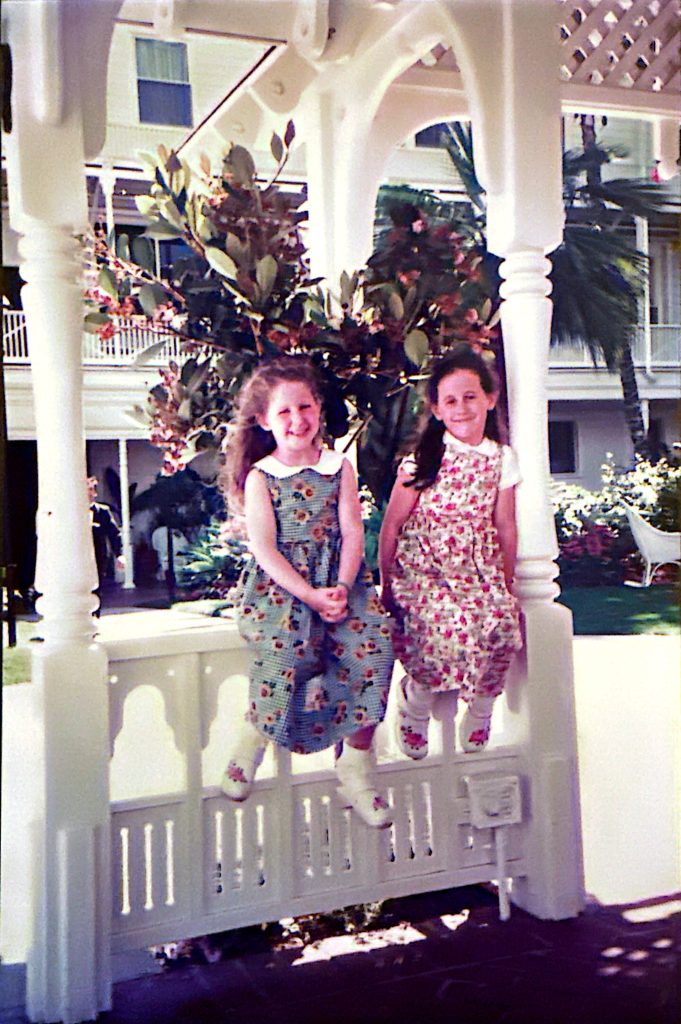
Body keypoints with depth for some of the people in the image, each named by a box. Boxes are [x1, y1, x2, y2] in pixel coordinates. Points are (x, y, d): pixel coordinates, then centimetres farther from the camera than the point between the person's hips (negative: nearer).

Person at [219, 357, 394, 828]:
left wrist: (342, 588, -14)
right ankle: (254, 733, 1)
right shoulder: (259, 477, 3)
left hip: (338, 580, 3)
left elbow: (352, 532, 3)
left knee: (373, 639, -22)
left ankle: (357, 770, -6)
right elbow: (264, 549, -7)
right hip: (278, 582, -2)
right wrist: (310, 595, -18)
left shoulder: (340, 467, 10)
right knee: (290, 642, -31)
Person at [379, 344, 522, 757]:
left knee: (504, 624, -20)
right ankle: (414, 712, 5)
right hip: (422, 568, -3)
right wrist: (387, 584, -2)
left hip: (479, 569, 4)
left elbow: (504, 526, 11)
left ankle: (480, 711, 12)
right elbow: (392, 526, -3)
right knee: (443, 628, -27)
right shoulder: (423, 461, -6)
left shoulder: (502, 460, 4)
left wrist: (507, 584, 11)